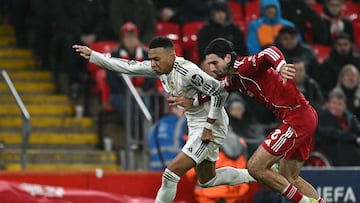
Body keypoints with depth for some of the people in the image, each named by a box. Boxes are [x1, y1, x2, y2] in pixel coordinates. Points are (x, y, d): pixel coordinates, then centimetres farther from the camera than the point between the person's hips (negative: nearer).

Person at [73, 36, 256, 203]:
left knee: (171, 174, -14)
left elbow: (220, 91, -27)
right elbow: (126, 67, 1)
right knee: (207, 179, 23)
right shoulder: (159, 67, -3)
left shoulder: (188, 71, -27)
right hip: (195, 126, 10)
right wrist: (92, 55, -3)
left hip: (211, 127, -10)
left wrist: (208, 127, -22)